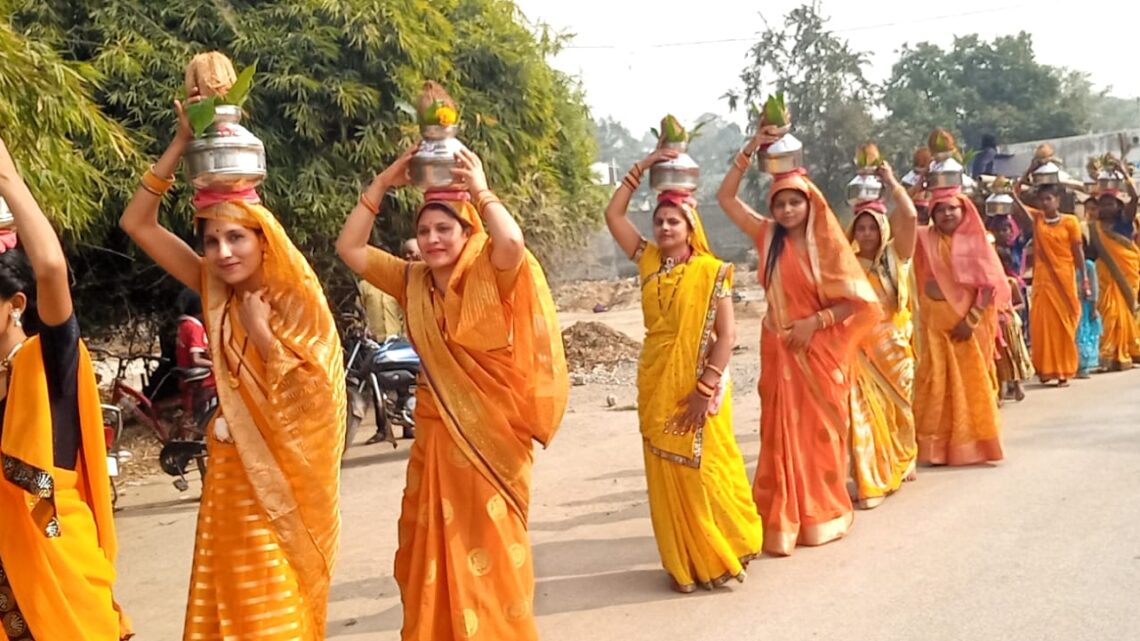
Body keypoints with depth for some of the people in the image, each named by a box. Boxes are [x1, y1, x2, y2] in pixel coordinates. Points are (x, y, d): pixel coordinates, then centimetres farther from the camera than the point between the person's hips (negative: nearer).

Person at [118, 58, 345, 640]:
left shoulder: (298, 299, -12)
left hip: (285, 472, -4)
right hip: (232, 470, 5)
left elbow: (313, 398, -17)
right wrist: (182, 143, -7)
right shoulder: (215, 290, 1)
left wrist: (261, 332, -19)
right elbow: (137, 224, -1)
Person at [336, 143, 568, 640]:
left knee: (488, 552, 6)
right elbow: (350, 247, 5)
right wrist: (382, 184, 0)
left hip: (488, 433, -5)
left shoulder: (491, 277, -10)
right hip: (436, 435, 5)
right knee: (432, 553, 13)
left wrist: (480, 190, -19)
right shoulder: (413, 282, 5)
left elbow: (512, 241, -32)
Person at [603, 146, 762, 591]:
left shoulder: (711, 271, -8)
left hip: (698, 387, -5)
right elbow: (613, 214, 4)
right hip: (656, 384, 5)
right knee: (667, 476, 7)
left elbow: (727, 334, -12)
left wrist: (706, 388, -18)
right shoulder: (649, 262, 5)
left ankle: (724, 555, 19)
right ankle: (687, 563, 16)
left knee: (705, 472, 2)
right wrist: (641, 169, 0)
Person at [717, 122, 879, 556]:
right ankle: (783, 523, 9)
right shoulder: (768, 237, 2)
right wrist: (749, 152, -5)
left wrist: (814, 321, -16)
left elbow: (854, 301, -6)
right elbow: (726, 197, 1)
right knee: (783, 434, 4)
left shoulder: (827, 245, -6)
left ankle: (824, 516, 22)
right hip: (780, 350, 2)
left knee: (821, 434, 8)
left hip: (820, 350, -2)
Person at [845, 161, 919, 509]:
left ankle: (900, 464, 39)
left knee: (899, 407, 15)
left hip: (894, 345, 1)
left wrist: (891, 183, -5)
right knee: (865, 412, -5)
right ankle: (871, 481, -2)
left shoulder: (895, 256, 1)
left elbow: (910, 216, -12)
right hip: (860, 348, -1)